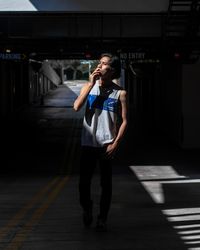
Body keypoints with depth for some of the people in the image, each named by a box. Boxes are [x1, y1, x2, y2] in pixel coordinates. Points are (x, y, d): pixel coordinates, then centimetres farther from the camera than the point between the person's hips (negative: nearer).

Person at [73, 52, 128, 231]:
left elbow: (124, 121, -2)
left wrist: (115, 143, -11)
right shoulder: (89, 87, 3)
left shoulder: (120, 93, -3)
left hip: (107, 144, -2)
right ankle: (87, 207, 31)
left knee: (106, 183, 4)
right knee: (84, 181, 3)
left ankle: (102, 218, 16)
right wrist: (91, 84, -16)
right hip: (88, 143, 2)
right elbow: (77, 107, -14)